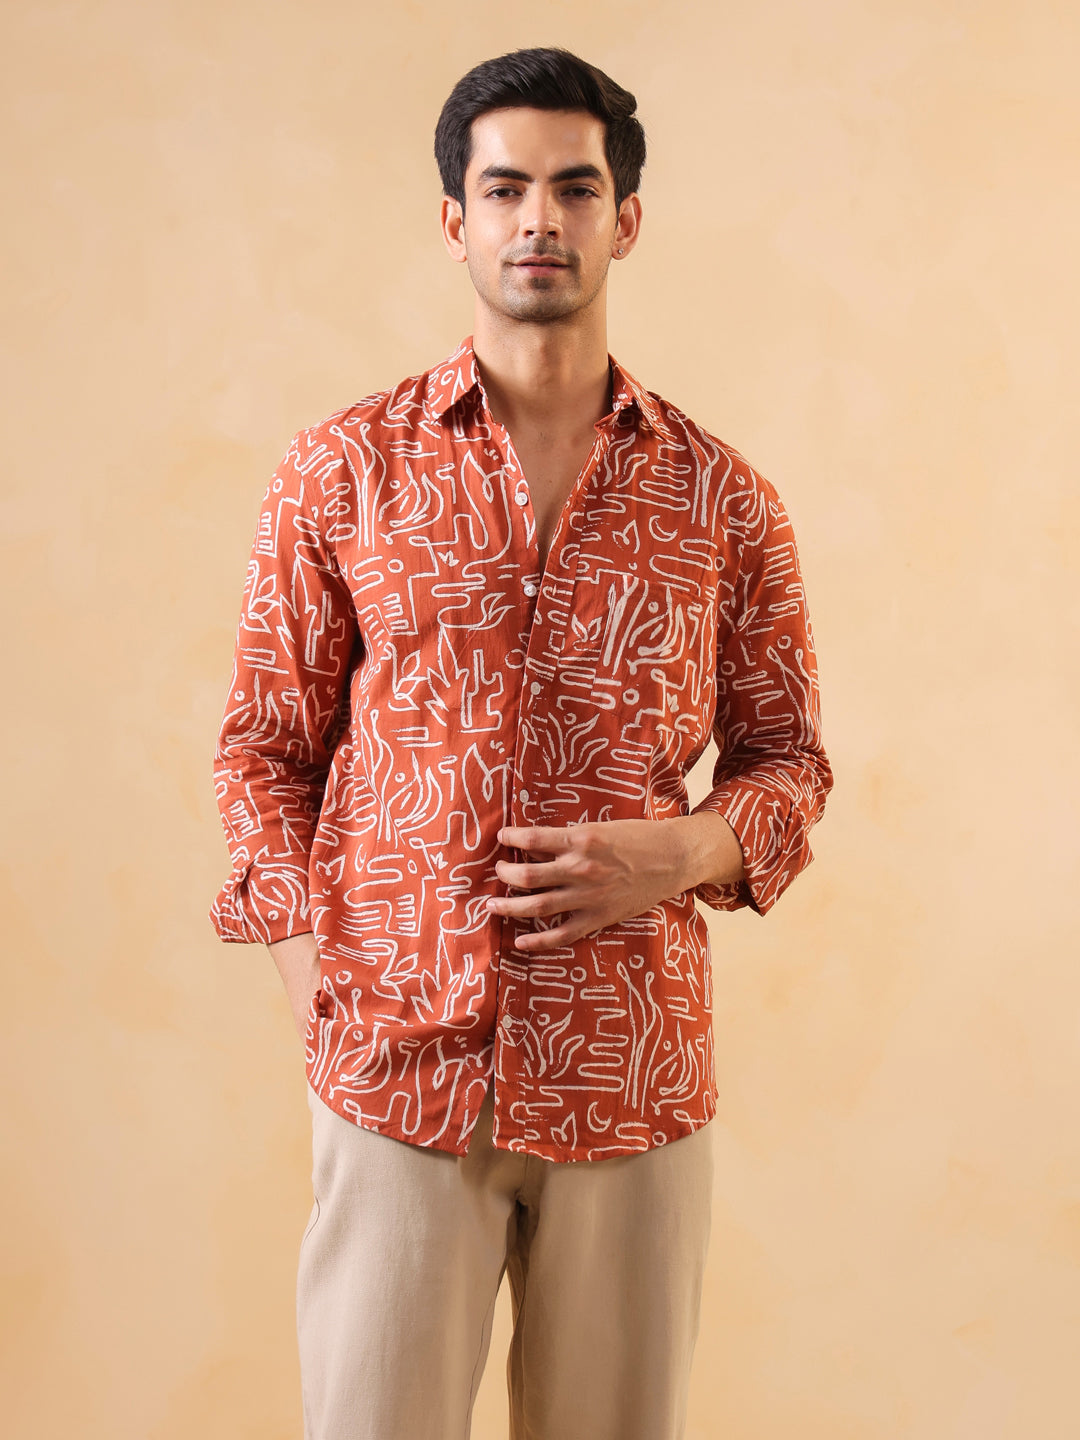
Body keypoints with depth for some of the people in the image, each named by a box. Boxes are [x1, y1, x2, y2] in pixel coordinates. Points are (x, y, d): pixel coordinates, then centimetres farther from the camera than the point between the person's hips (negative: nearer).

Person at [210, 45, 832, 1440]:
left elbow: (788, 758, 11)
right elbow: (263, 745, 5)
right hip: (400, 1066, -1)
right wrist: (316, 976, -5)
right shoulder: (343, 471, 3)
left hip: (636, 1082, 1)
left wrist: (685, 850, -10)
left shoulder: (722, 499, 5)